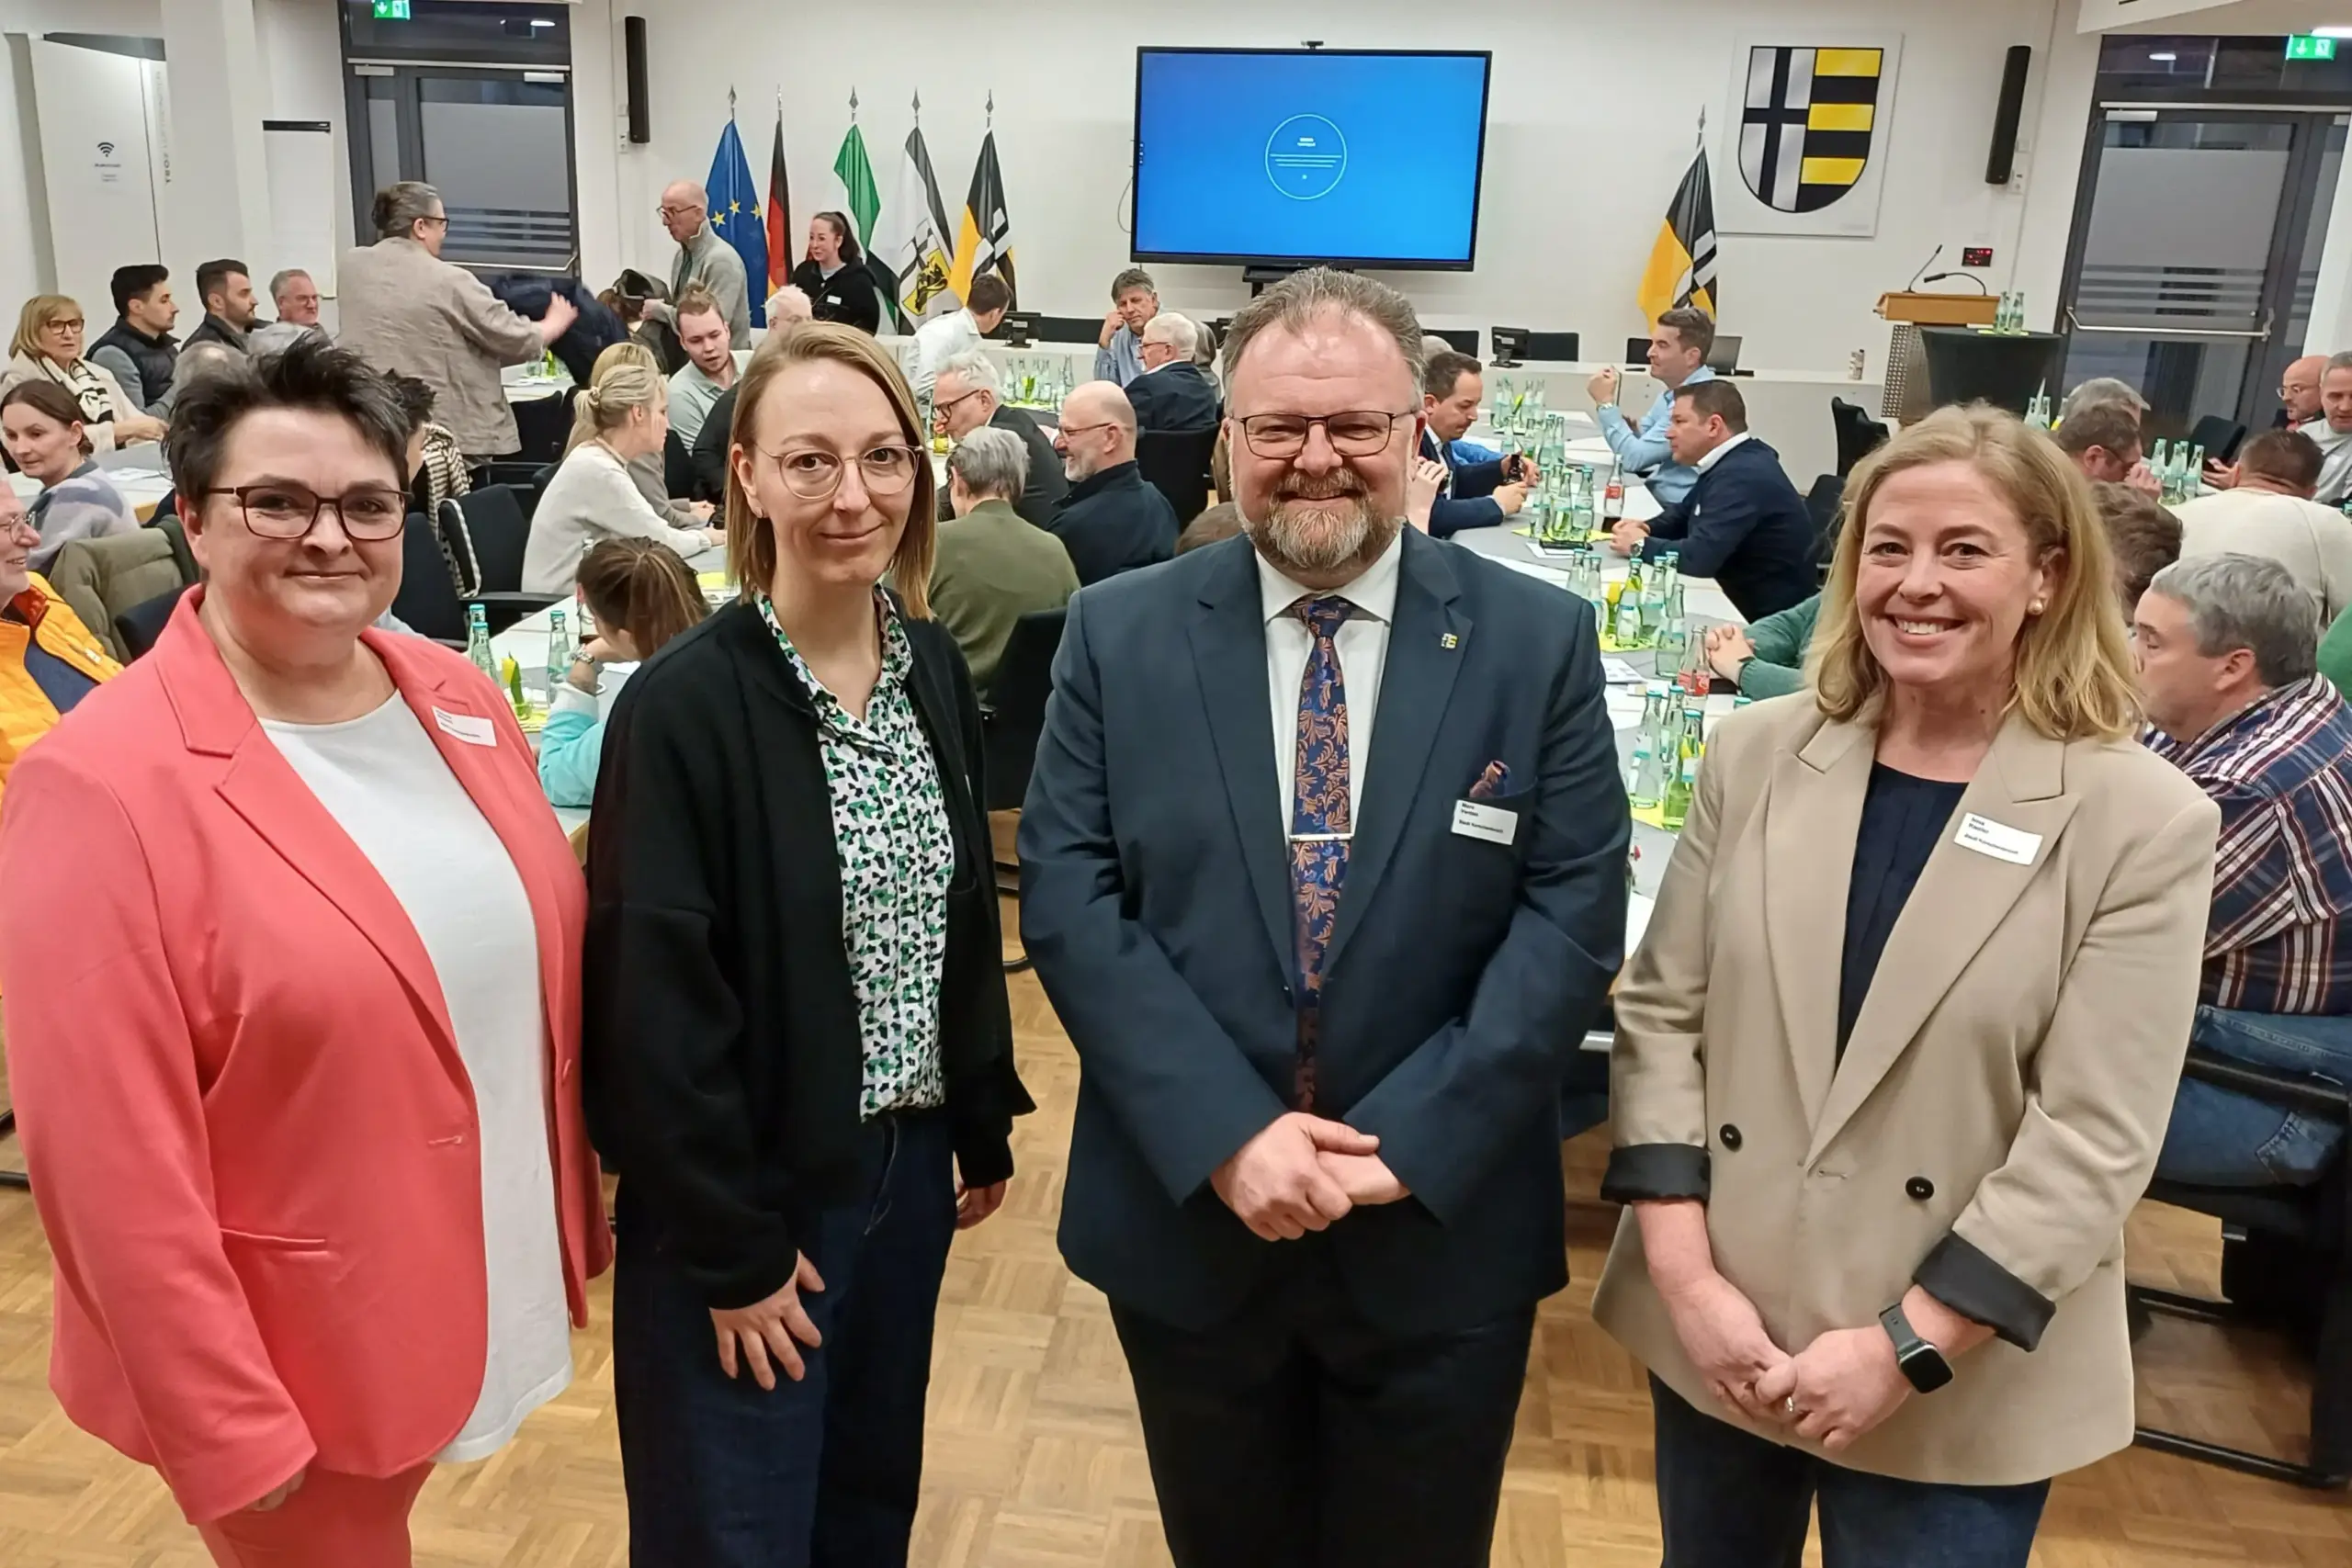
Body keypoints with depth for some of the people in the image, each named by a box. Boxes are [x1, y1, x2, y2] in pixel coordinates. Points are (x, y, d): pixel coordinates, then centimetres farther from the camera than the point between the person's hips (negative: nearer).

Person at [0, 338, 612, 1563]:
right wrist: (227, 1435, -14)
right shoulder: (103, 785, -20)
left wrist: (576, 1217, 11)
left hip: (488, 1295, 6)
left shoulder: (457, 700, 0)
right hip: (290, 1363, -6)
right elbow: (116, 1164, -18)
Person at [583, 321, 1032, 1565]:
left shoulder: (935, 671, 0)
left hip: (908, 1163, 6)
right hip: (749, 1198, -5)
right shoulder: (682, 705, -19)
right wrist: (731, 1245, -15)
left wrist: (985, 1123, 9)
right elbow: (655, 1003, -18)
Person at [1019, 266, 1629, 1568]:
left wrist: (1407, 1141, -16)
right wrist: (1225, 1133, -17)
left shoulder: (1540, 643, -4)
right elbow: (1066, 898, -8)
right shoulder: (1119, 635, -3)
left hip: (1442, 1234, 0)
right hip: (1184, 1218, 1)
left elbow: (1574, 916, -8)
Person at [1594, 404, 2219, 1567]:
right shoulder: (1756, 752, -2)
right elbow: (1660, 1015, -2)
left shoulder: (2143, 822, -9)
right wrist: (1686, 1275, -10)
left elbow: (2092, 1142, -11)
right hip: (1716, 1328, 3)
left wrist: (1906, 1347, -15)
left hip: (1961, 1385, -2)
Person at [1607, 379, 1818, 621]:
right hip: (1742, 601, 9)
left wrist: (1641, 545, -14)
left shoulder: (1743, 475, -24)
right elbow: (1683, 514, 22)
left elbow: (1699, 557, -31)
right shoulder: (1731, 462, 8)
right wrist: (1646, 529, 1)